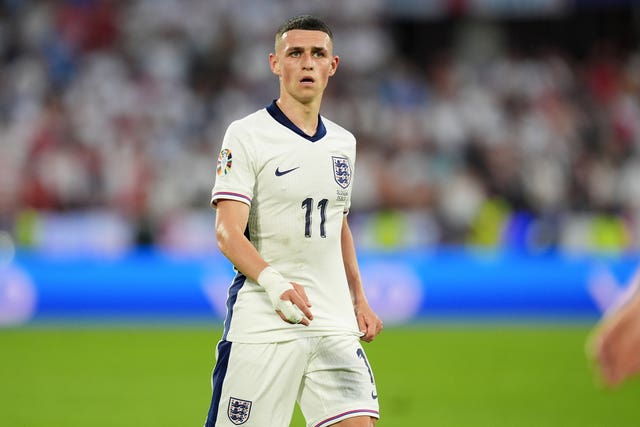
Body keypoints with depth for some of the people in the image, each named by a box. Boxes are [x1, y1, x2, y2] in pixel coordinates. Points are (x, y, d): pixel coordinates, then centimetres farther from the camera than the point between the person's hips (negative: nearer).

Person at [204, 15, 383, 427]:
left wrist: (359, 299, 21)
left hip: (335, 324, 5)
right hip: (261, 325, -5)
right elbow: (228, 231, -14)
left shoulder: (343, 142, 14)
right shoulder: (246, 135, -5)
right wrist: (274, 283, -30)